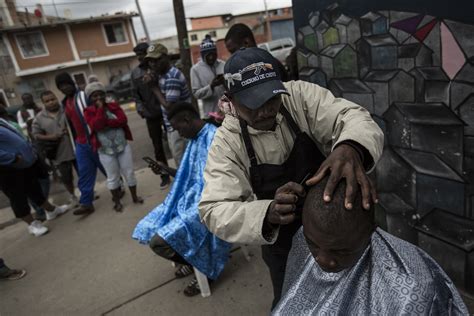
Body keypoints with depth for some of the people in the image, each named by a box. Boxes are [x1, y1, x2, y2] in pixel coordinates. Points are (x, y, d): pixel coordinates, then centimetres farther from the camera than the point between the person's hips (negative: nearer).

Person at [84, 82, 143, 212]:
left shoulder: (114, 106, 2)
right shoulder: (89, 112, -4)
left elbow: (123, 120, -15)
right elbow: (97, 126, -23)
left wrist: (106, 123, -20)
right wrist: (100, 108, -17)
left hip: (123, 145, 2)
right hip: (105, 150, -2)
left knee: (129, 172, 9)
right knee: (112, 177, 10)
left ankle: (134, 196, 26)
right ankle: (117, 201, 27)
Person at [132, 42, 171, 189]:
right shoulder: (135, 73, 8)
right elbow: (135, 94, 9)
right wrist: (140, 108, -5)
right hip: (151, 115, 3)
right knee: (158, 147, 9)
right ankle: (165, 176, 22)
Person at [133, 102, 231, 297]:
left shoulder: (214, 138, -21)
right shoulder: (195, 139, 9)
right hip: (191, 199, 10)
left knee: (159, 242, -15)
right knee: (150, 227, 13)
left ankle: (205, 266, 7)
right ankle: (191, 260, 26)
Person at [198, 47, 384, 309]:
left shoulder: (300, 96, -16)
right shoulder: (226, 142, -19)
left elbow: (351, 116, -27)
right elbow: (214, 210, -26)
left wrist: (351, 148, -51)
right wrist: (267, 213, -46)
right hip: (283, 244, -1)